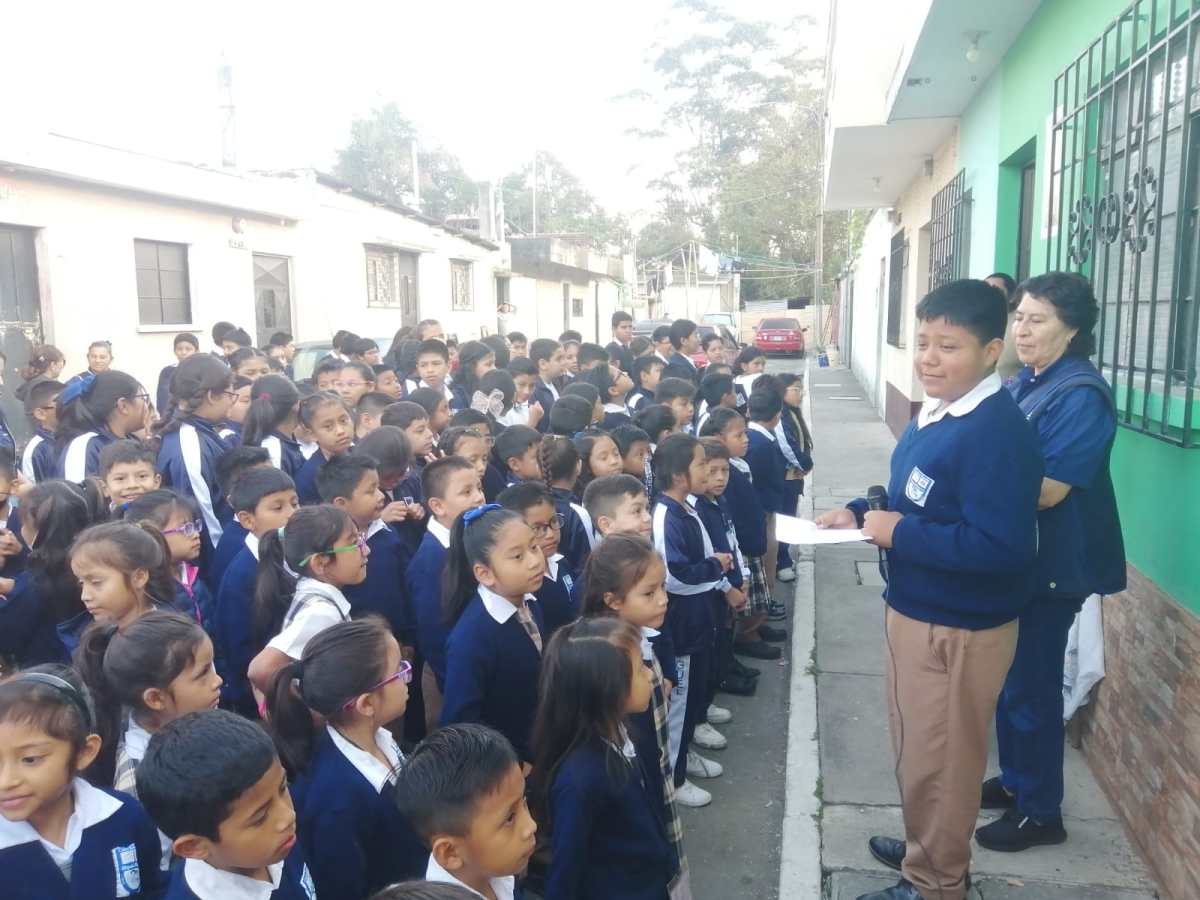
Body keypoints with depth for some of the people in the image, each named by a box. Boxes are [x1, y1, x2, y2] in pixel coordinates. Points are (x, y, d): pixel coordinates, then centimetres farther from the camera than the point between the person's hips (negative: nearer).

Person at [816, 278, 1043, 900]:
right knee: (919, 750, 25)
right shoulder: (935, 412, 5)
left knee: (938, 760, 10)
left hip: (958, 629, -9)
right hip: (915, 611, 10)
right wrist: (860, 512, 1)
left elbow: (1000, 547, -32)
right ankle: (926, 848, 47)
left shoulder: (996, 432, -26)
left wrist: (898, 534, -24)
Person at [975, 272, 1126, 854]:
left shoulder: (1080, 395, -20)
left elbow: (1046, 490, -25)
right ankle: (1014, 781, 38)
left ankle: (1041, 812, 22)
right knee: (1008, 676, 19)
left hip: (1051, 565, -9)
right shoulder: (1026, 384, 8)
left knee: (1030, 685, 3)